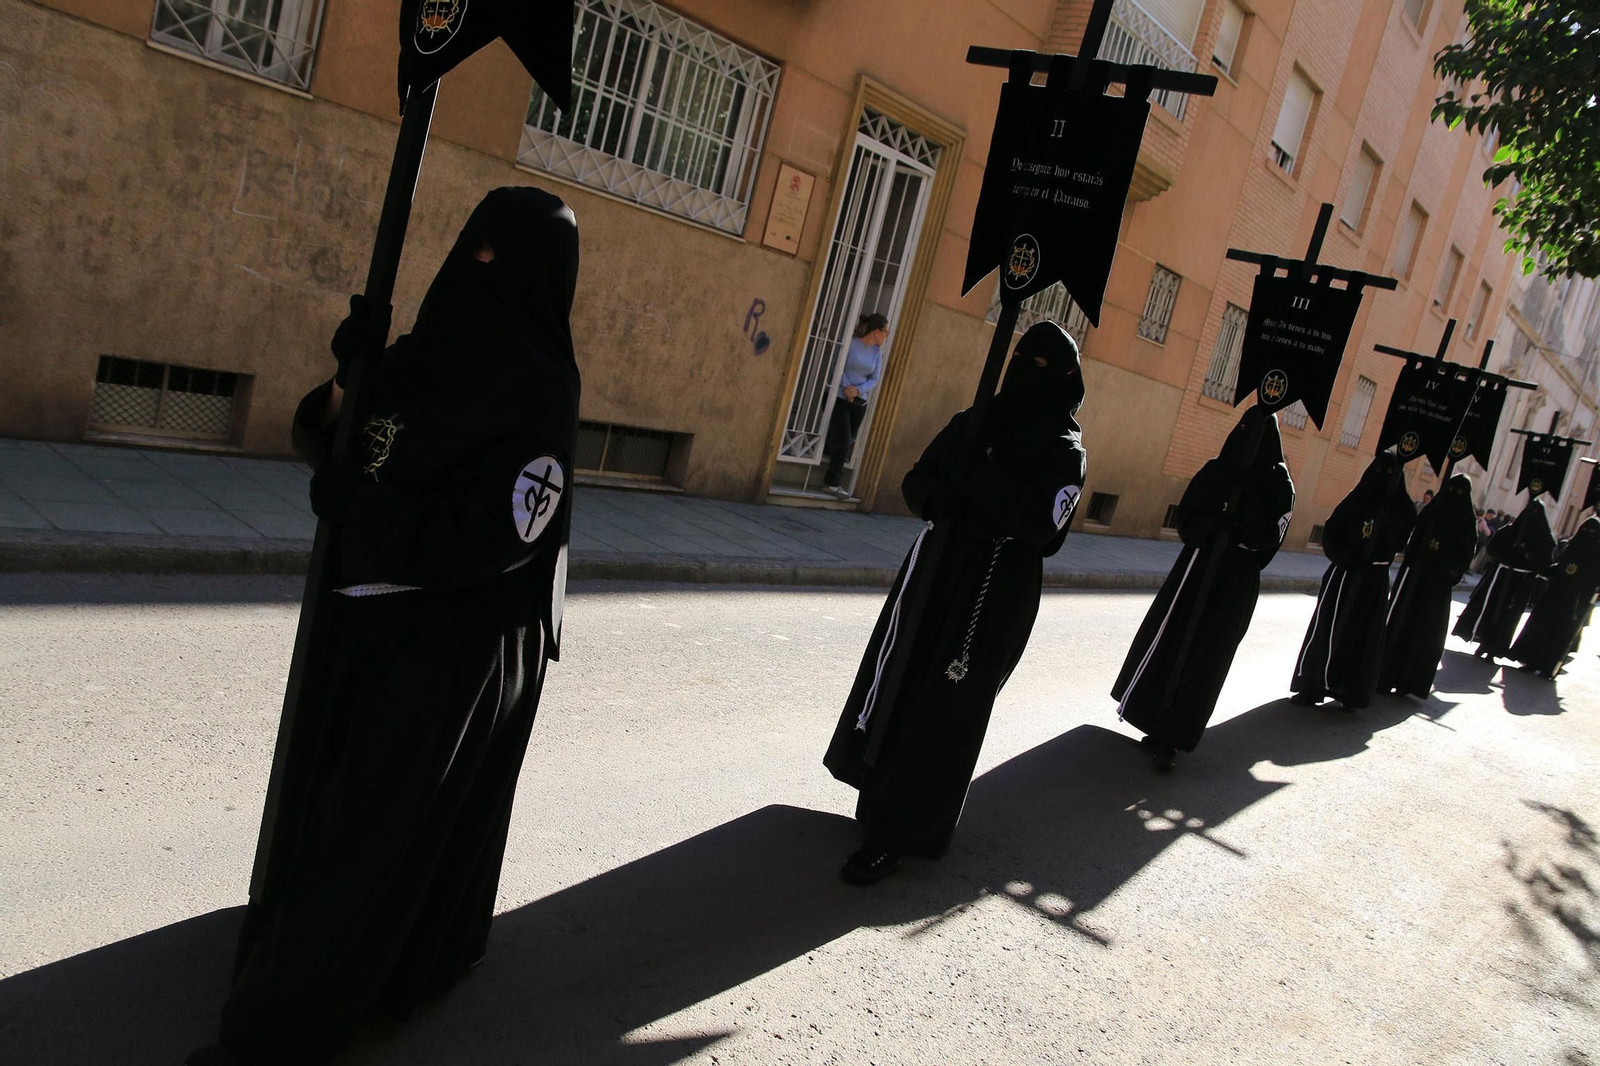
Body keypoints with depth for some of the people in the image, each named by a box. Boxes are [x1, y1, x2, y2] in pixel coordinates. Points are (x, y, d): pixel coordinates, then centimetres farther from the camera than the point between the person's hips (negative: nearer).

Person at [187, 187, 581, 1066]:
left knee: (371, 824, 2)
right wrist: (340, 393, -9)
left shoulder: (538, 395, -17)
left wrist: (354, 496, -17)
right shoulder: (420, 354, 5)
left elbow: (488, 538, -26)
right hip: (370, 621, 8)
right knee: (329, 788, 23)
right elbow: (324, 434, 14)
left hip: (455, 649, -8)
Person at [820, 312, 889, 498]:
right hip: (840, 397, -5)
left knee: (846, 443, 8)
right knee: (843, 441, -10)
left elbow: (874, 379, 3)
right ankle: (831, 482, 6)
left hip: (860, 402, 5)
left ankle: (832, 482, 18)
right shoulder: (850, 343, -11)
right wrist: (846, 387, -22)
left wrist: (858, 390, -15)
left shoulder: (877, 352, 4)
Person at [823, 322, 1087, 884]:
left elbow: (1043, 524, -20)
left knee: (941, 713, -2)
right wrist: (938, 496, -13)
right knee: (895, 683, 13)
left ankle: (894, 837, 9)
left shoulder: (1063, 451, -6)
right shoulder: (972, 424, 10)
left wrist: (980, 474, -23)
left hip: (995, 594, -6)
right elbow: (915, 482, 9)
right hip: (932, 571, 6)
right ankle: (883, 805, 33)